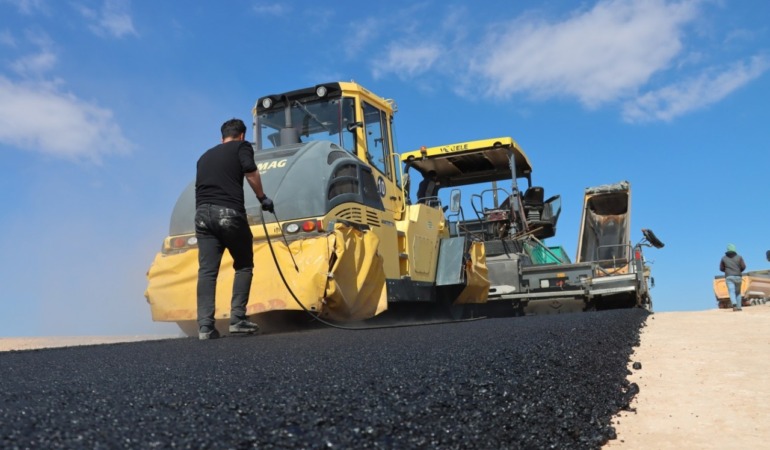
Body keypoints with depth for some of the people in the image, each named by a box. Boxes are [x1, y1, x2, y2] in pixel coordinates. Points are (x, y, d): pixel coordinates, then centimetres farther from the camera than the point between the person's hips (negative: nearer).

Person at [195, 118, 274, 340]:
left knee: (206, 270, 0)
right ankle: (237, 319, 1)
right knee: (243, 266, 9)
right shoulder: (242, 147, 12)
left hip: (202, 213, 5)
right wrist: (262, 198, 2)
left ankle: (205, 325, -8)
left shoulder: (206, 156, 29)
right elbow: (251, 172, -8)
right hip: (229, 213, -5)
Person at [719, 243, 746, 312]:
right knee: (738, 292, 15)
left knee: (731, 292, -11)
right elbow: (743, 266, -2)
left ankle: (734, 304, -34)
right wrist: (739, 271, 18)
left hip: (729, 277, -1)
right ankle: (739, 307, 10)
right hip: (738, 277, 1)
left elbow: (721, 268, 8)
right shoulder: (739, 257, 4)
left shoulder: (724, 258, 4)